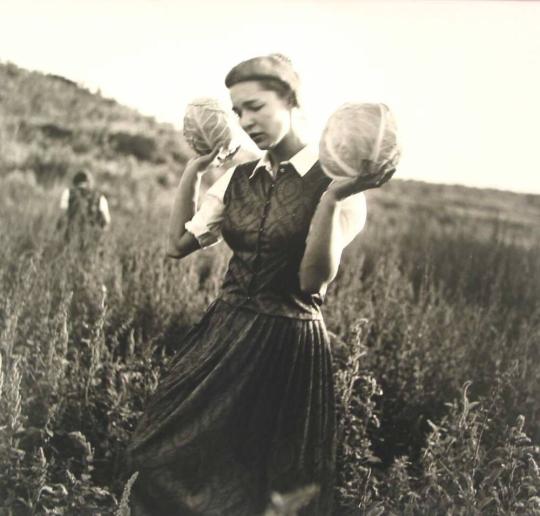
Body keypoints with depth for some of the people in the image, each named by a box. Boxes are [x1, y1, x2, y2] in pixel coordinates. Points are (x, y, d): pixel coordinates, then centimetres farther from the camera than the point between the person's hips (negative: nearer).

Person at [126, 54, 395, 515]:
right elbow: (179, 245, 6)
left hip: (287, 345, -5)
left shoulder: (334, 180, -11)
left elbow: (314, 279, -20)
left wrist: (332, 198, -31)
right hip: (223, 335, 5)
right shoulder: (240, 177, 6)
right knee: (168, 463, 10)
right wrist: (193, 169, 4)